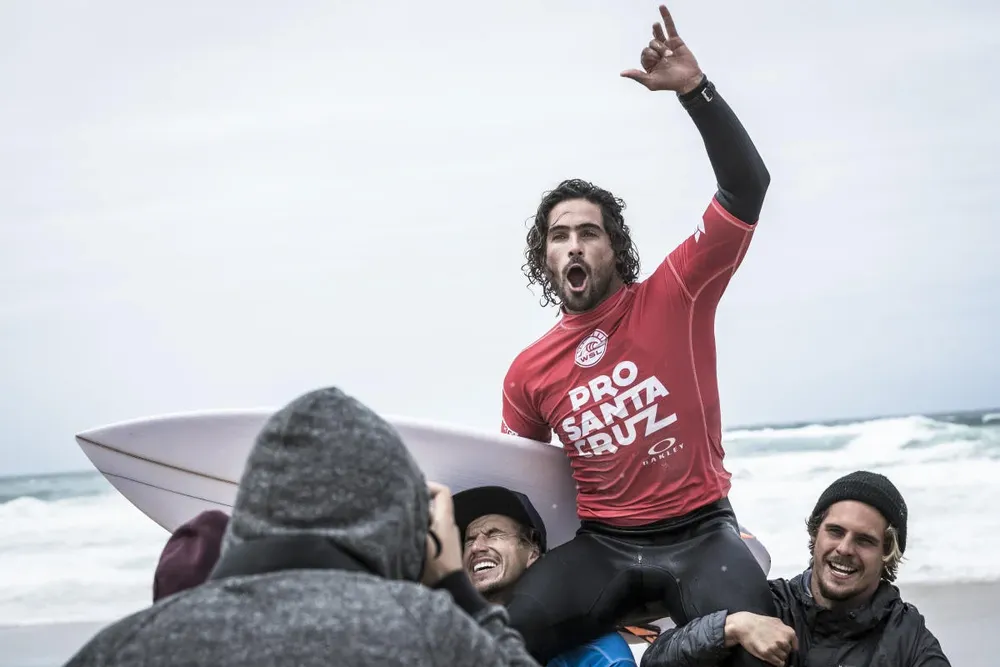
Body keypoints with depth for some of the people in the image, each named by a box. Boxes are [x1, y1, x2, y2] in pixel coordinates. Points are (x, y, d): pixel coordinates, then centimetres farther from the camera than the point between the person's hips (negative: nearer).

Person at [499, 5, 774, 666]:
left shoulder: (674, 299, -1)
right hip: (602, 546, 3)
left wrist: (695, 89, -20)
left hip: (700, 534, -2)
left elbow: (746, 187, -11)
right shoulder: (529, 372, 8)